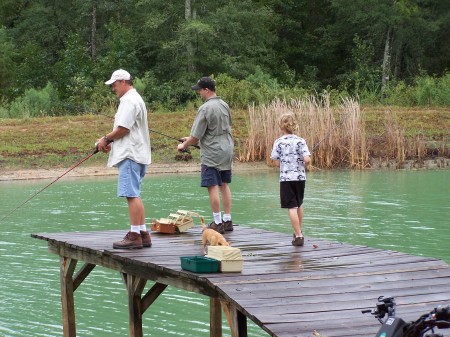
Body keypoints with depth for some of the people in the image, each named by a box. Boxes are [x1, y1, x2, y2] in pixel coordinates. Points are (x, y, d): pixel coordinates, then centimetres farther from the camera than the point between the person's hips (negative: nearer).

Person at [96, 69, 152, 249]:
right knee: (135, 195, 13)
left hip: (130, 155, -11)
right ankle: (143, 234, 14)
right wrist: (110, 140, 14)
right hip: (137, 153, 11)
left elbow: (123, 128, -18)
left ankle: (135, 236, -12)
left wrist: (106, 139, -4)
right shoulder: (135, 99, 22)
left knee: (132, 195, -11)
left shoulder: (129, 101, -12)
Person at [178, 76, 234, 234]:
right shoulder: (224, 105, 9)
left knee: (213, 187, -3)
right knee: (224, 185, 13)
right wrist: (191, 139, 24)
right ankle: (227, 221, 16)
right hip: (227, 151, 8)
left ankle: (217, 222, -3)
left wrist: (184, 145, 6)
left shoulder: (205, 109, -16)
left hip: (212, 154, -8)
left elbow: (196, 136, -14)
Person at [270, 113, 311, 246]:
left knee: (292, 207, -4)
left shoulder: (278, 142, -4)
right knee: (299, 204, 21)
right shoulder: (300, 141, -3)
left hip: (286, 178, -3)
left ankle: (298, 235, -11)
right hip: (300, 177, 3)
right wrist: (302, 166, 9)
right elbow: (307, 159, -13)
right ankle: (298, 231, 35)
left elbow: (277, 163, -3)